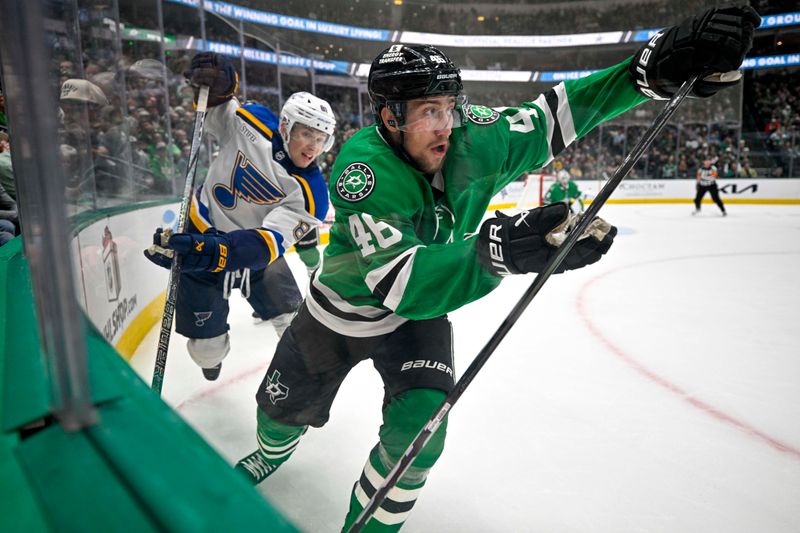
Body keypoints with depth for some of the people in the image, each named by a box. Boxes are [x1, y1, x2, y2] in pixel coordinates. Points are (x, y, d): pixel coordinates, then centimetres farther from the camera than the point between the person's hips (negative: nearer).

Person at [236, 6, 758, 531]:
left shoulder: (469, 142, -22)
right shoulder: (362, 167, -34)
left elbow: (549, 117, -17)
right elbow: (399, 280, -44)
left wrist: (652, 69, -30)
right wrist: (496, 251, -59)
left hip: (421, 311, 2)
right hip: (343, 306, -1)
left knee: (419, 431, -15)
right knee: (285, 404, 16)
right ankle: (274, 448, 57)